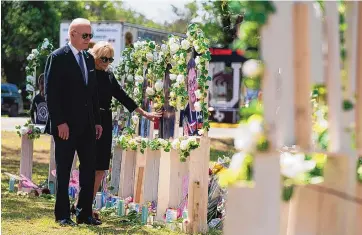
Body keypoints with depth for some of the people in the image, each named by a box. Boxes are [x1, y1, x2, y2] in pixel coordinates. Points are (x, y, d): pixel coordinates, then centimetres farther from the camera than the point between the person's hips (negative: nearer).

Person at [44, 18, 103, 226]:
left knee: (89, 169, 6)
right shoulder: (58, 57, -7)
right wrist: (60, 122, -17)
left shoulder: (89, 58, 13)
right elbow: (51, 93, -12)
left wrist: (97, 121, 11)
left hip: (87, 125, 7)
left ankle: (85, 213, 12)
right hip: (66, 126, -7)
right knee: (63, 171, 2)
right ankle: (63, 215, 9)